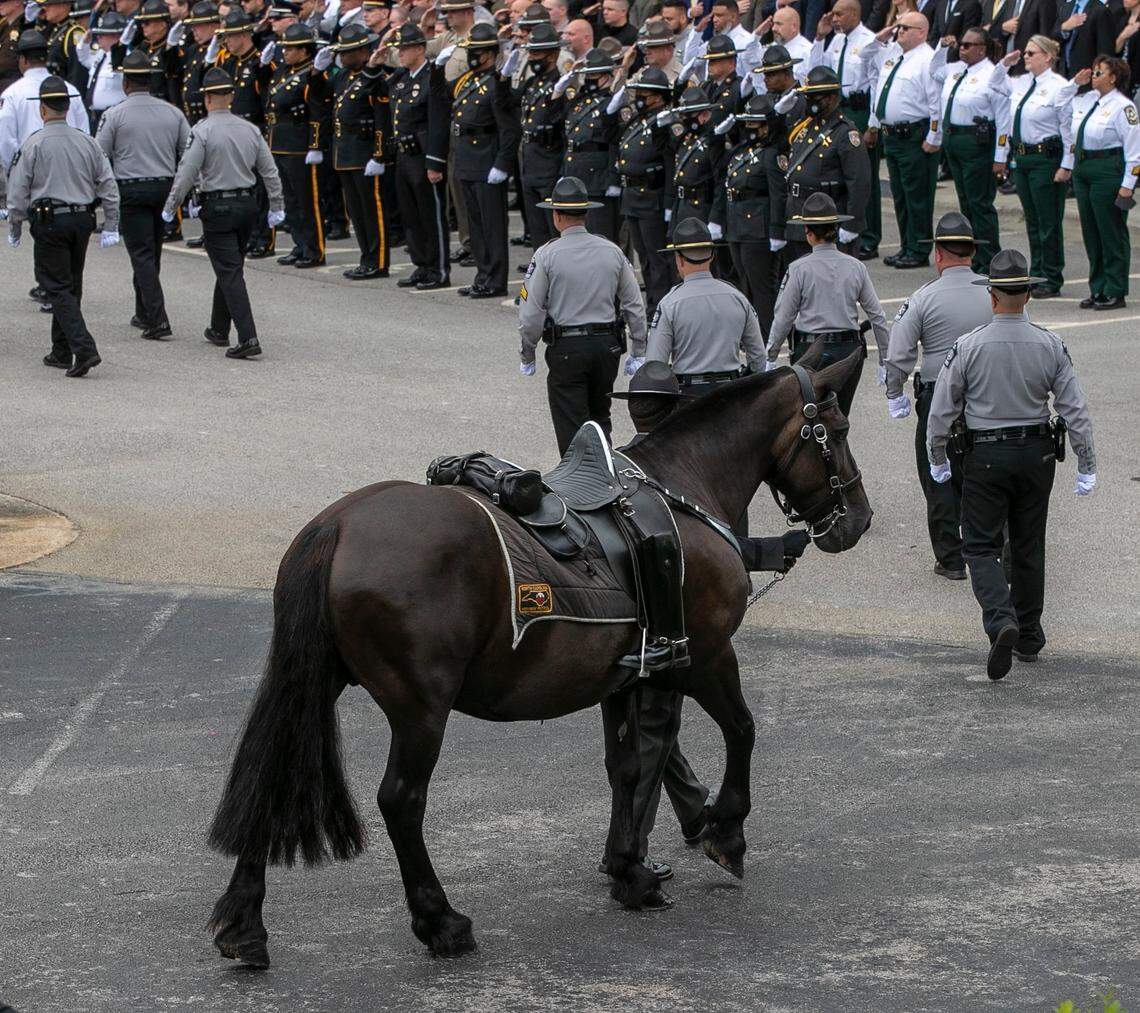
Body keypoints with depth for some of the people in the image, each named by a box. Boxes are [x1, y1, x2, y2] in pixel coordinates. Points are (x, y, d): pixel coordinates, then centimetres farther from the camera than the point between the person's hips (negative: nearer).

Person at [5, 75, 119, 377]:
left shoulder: (34, 144, -8)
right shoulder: (87, 142, 6)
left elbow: (18, 191, -6)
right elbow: (108, 185, 7)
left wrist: (14, 228, 5)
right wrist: (110, 227, 12)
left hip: (49, 220, -5)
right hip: (82, 220, 5)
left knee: (57, 287, -4)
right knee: (70, 286, 16)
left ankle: (84, 349, -20)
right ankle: (61, 352, 24)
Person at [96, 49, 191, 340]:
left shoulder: (115, 115, -8)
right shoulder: (172, 113, 4)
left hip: (130, 190, -5)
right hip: (164, 188, 5)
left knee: (142, 255, -5)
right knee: (151, 254, 18)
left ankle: (157, 319, -16)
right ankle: (144, 314, 30)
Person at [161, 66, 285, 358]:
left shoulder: (202, 131, -13)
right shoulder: (249, 129, 5)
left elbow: (186, 173, -14)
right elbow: (270, 172, 8)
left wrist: (169, 208, -3)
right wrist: (276, 208, 17)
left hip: (217, 208, -6)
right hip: (247, 203, 6)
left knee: (230, 272, -7)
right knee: (231, 267, 20)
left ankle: (248, 338, -17)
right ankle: (219, 329, 33)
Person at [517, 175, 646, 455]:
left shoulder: (547, 255, -10)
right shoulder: (612, 252, 1)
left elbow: (531, 313, -9)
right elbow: (635, 306, 5)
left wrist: (527, 355, 5)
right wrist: (639, 353, 13)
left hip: (566, 348, -4)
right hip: (607, 346, 4)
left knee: (571, 428, 4)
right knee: (600, 419, 19)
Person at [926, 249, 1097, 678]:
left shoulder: (969, 346, -12)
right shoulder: (1050, 346, -6)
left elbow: (942, 410, -6)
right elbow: (1075, 409, -3)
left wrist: (937, 460, 9)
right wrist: (1087, 466, 5)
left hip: (986, 457, -3)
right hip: (1036, 453, 3)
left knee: (980, 546, 3)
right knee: (1028, 546, 16)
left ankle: (1001, 620, -20)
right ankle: (1029, 634, 24)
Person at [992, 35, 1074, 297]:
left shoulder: (1061, 87, -11)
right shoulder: (1020, 83, 9)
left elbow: (1069, 130, -11)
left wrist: (1066, 166, -14)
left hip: (1046, 159, -7)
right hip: (1021, 158, 7)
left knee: (1049, 222, 0)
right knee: (1032, 220, 13)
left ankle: (1051, 280, 6)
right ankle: (1037, 273, 22)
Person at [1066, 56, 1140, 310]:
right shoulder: (1087, 100, 10)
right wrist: (1075, 82, 13)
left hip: (1108, 172, -8)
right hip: (1083, 171, 8)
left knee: (1112, 232, -1)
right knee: (1090, 232, 12)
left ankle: (1114, 292, 6)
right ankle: (1097, 289, 22)